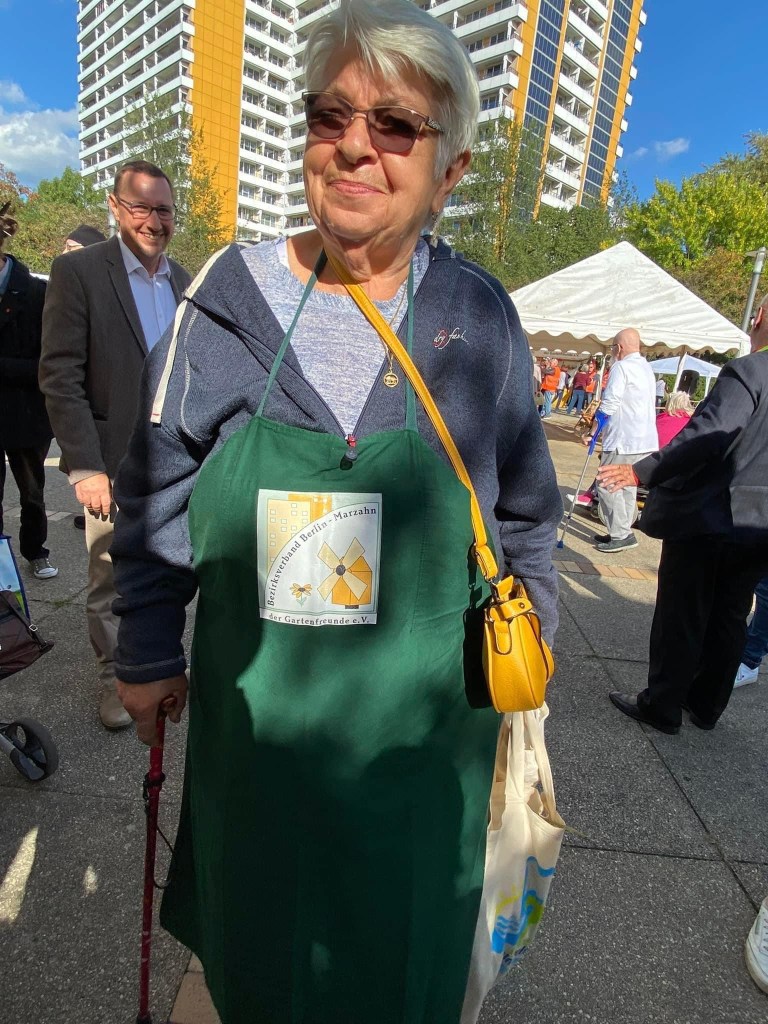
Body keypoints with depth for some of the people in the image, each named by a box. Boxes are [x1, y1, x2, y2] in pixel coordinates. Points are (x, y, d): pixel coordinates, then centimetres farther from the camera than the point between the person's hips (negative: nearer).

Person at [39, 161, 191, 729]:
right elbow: (60, 377, -10)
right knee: (111, 582, 8)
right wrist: (85, 466, -16)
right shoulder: (78, 271, -5)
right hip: (115, 465, -4)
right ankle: (115, 677, 28)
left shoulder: (183, 282, 10)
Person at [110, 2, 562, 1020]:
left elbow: (526, 519, 3)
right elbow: (155, 500, 1)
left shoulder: (481, 317, -8)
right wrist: (148, 652, 4)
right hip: (252, 710, 2)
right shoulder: (229, 294, -8)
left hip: (423, 722, 0)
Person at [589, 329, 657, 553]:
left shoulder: (621, 367, -11)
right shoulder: (647, 369, 19)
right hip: (645, 439, 9)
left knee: (607, 485, -4)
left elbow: (609, 405, -16)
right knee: (627, 486, 13)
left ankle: (621, 534, -4)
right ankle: (621, 532, 18)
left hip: (624, 440, -9)